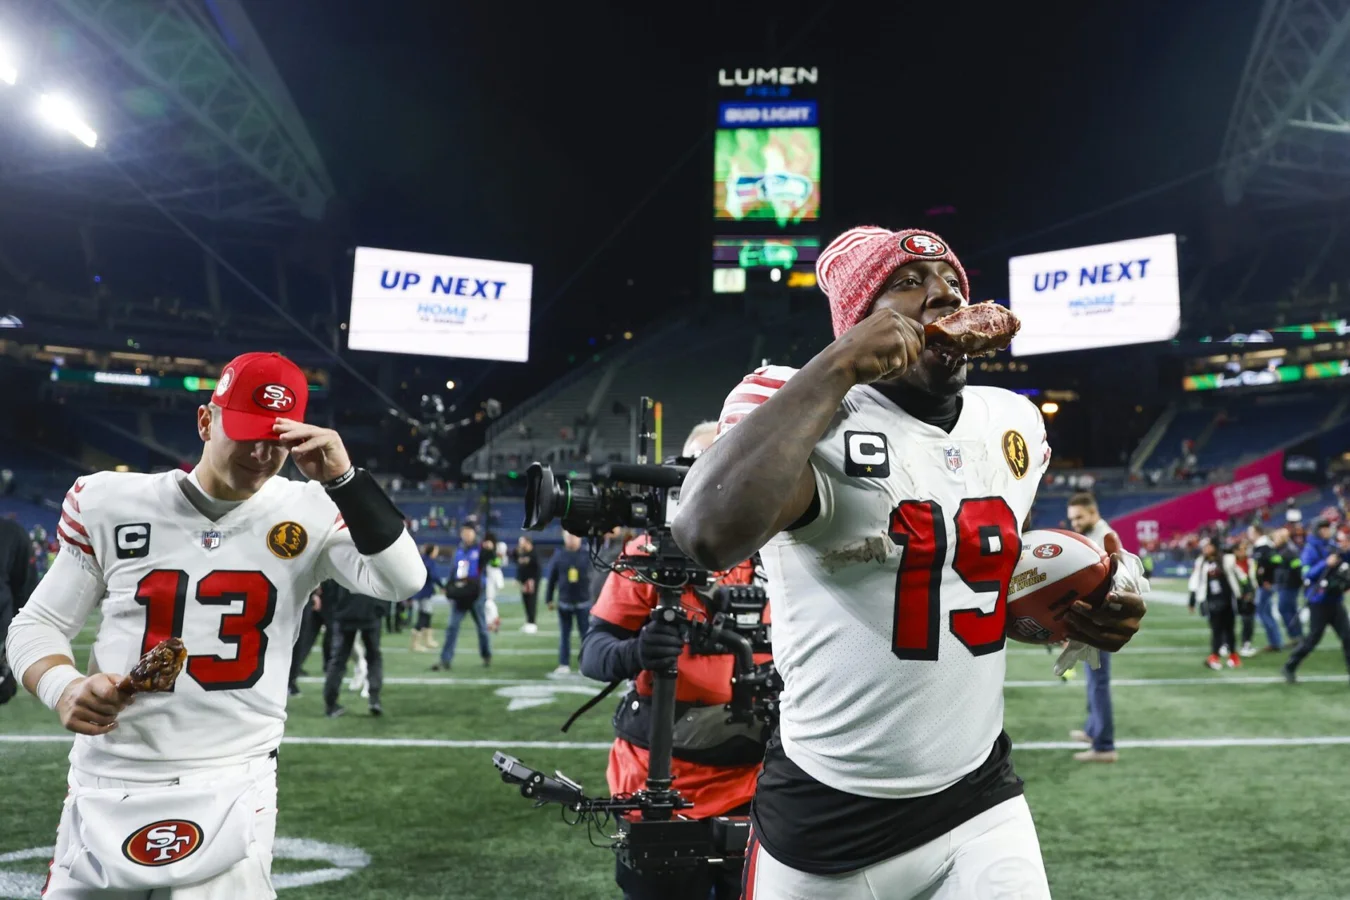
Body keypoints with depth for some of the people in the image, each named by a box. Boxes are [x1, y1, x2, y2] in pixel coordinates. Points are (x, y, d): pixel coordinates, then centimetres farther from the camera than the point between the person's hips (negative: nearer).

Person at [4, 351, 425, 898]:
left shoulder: (308, 515, -3)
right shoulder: (110, 502, 0)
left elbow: (403, 581, -16)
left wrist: (342, 479, -25)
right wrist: (63, 687, -15)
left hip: (231, 792, -1)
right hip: (105, 792, 2)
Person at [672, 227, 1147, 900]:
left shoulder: (1013, 425, 5)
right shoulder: (812, 415, -16)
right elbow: (710, 535, -38)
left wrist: (1073, 615, 0)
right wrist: (836, 367, -30)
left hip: (981, 801, 5)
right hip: (825, 823, -4)